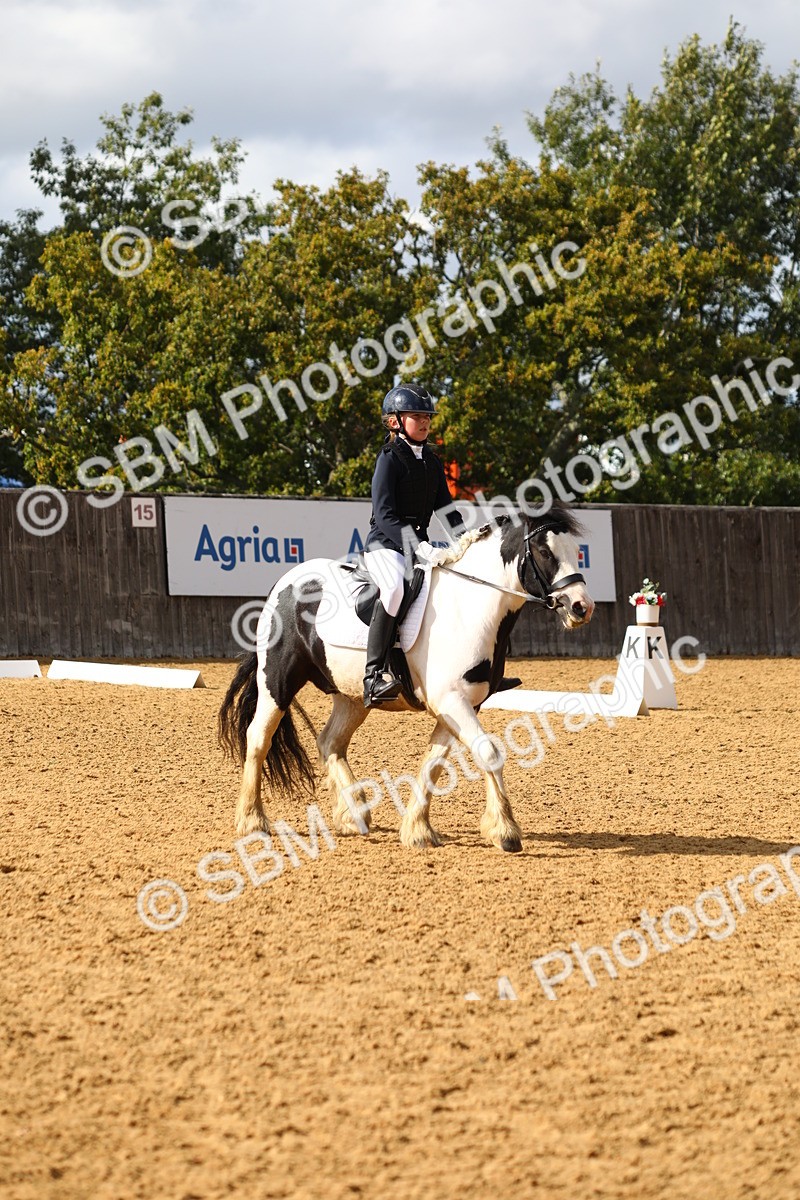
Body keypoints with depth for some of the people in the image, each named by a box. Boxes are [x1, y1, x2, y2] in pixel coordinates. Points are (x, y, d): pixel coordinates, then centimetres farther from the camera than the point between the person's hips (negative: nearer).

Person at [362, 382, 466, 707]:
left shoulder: (431, 461, 13)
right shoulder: (390, 458, -9)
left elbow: (445, 510, 17)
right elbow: (384, 515, -17)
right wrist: (419, 547, -28)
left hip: (419, 544, 8)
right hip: (385, 543, -8)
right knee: (395, 586, -37)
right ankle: (374, 676, -38)